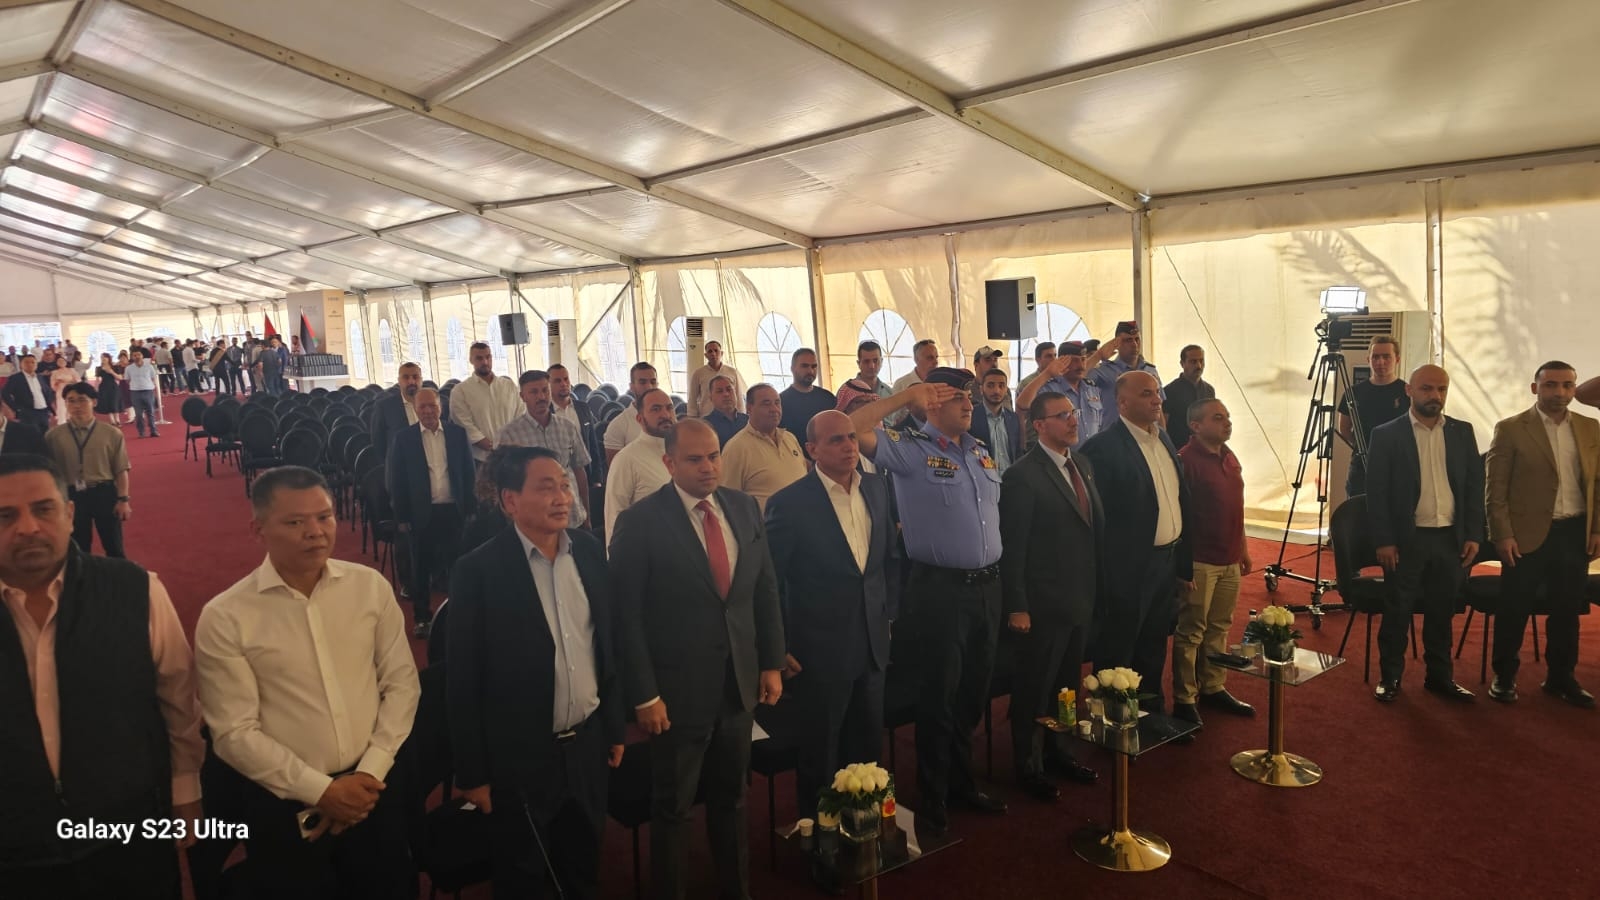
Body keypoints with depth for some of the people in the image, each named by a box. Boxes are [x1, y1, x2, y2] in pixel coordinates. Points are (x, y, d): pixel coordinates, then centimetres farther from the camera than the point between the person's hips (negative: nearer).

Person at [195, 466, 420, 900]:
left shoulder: (371, 586, -4)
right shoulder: (224, 618, -11)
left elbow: (402, 683, 0)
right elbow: (234, 733, -11)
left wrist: (369, 773, -8)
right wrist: (320, 790, -13)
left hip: (373, 788, 3)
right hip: (285, 805, -2)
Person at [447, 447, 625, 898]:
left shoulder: (589, 549, -2)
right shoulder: (479, 570, -17)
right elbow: (463, 682, -12)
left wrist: (615, 725, 10)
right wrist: (473, 773, -9)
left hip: (588, 745, 4)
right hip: (520, 756, -4)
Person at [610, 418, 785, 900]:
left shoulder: (744, 507, 1)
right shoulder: (640, 522, -13)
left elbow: (765, 589, 7)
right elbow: (627, 616, -13)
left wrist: (772, 662, 5)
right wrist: (644, 695, -14)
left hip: (739, 684, 5)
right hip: (678, 690, -4)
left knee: (731, 799, 20)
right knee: (673, 808, 13)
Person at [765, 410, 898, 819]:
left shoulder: (876, 487, 2)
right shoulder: (790, 504, -15)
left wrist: (889, 611, 10)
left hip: (872, 646, 5)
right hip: (819, 652, -5)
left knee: (868, 749, 18)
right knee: (819, 757, 13)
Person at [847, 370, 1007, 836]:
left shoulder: (981, 452, 13)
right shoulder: (910, 449, -9)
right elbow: (852, 429, -23)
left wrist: (998, 579, 14)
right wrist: (907, 396, -20)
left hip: (987, 585, 7)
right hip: (941, 588, -6)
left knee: (974, 691, 18)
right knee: (940, 694, 4)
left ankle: (962, 781, 36)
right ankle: (933, 796, 20)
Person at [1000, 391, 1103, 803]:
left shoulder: (1082, 463, 7)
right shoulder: (1023, 475, -17)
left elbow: (1096, 526, 12)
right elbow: (1011, 548, -16)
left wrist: (1095, 588, 9)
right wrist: (1016, 607, -16)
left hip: (1082, 599, 7)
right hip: (1044, 605, -7)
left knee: (1067, 683, 20)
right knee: (1034, 689, 8)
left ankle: (1058, 749, 39)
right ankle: (1028, 766, 25)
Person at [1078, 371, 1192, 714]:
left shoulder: (1163, 439, 9)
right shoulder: (1102, 447, -17)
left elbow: (1180, 502, 12)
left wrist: (1184, 563, 12)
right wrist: (1105, 575, -16)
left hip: (1168, 562, 8)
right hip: (1128, 568, -8)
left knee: (1154, 650, 21)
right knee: (1117, 655, 8)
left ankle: (1153, 713, 36)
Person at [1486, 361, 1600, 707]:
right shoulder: (1511, 429, -6)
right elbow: (1496, 489, -7)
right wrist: (1503, 535, -12)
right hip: (1528, 534, -4)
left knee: (1567, 610, 13)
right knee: (1514, 610, 5)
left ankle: (1560, 678, 27)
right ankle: (1504, 676, 18)